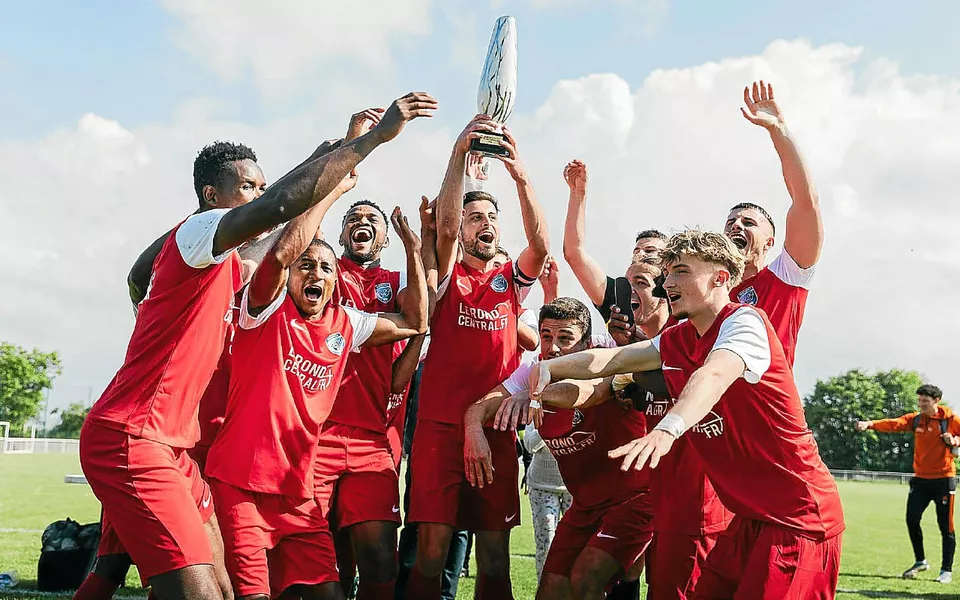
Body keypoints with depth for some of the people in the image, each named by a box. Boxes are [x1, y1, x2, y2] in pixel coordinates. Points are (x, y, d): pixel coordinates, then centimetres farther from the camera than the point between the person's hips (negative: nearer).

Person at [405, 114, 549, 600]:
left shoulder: (511, 280, 12)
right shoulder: (448, 277, 6)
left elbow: (540, 246, -8)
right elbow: (443, 225, -13)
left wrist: (520, 176, -23)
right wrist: (459, 153, -25)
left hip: (496, 426, 2)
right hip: (440, 423, -2)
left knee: (495, 549, 5)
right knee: (432, 544, -7)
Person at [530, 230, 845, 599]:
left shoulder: (744, 322, -16)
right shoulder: (676, 342, 10)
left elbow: (713, 377, -36)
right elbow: (605, 361, 8)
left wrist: (668, 429, -53)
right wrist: (547, 369, -11)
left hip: (799, 516, -8)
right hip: (751, 517, 8)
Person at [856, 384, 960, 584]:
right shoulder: (915, 419, 3)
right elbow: (893, 424, -13)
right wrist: (870, 424, -30)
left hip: (943, 479, -4)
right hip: (921, 479, 4)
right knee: (912, 519, 1)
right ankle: (920, 561, 21)